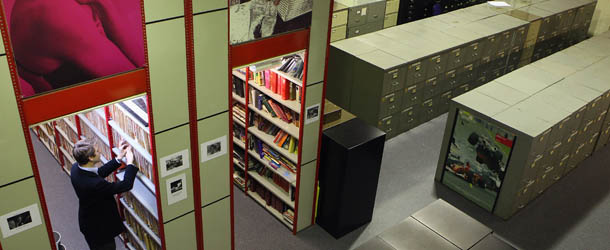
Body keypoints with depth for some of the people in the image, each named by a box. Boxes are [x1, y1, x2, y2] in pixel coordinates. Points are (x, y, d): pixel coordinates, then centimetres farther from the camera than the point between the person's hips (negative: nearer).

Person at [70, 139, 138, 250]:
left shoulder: (76, 168, -15)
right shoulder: (94, 184, -40)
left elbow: (99, 172, 1)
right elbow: (126, 185, -31)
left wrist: (119, 158, -2)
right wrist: (130, 162, -20)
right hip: (100, 229, -8)